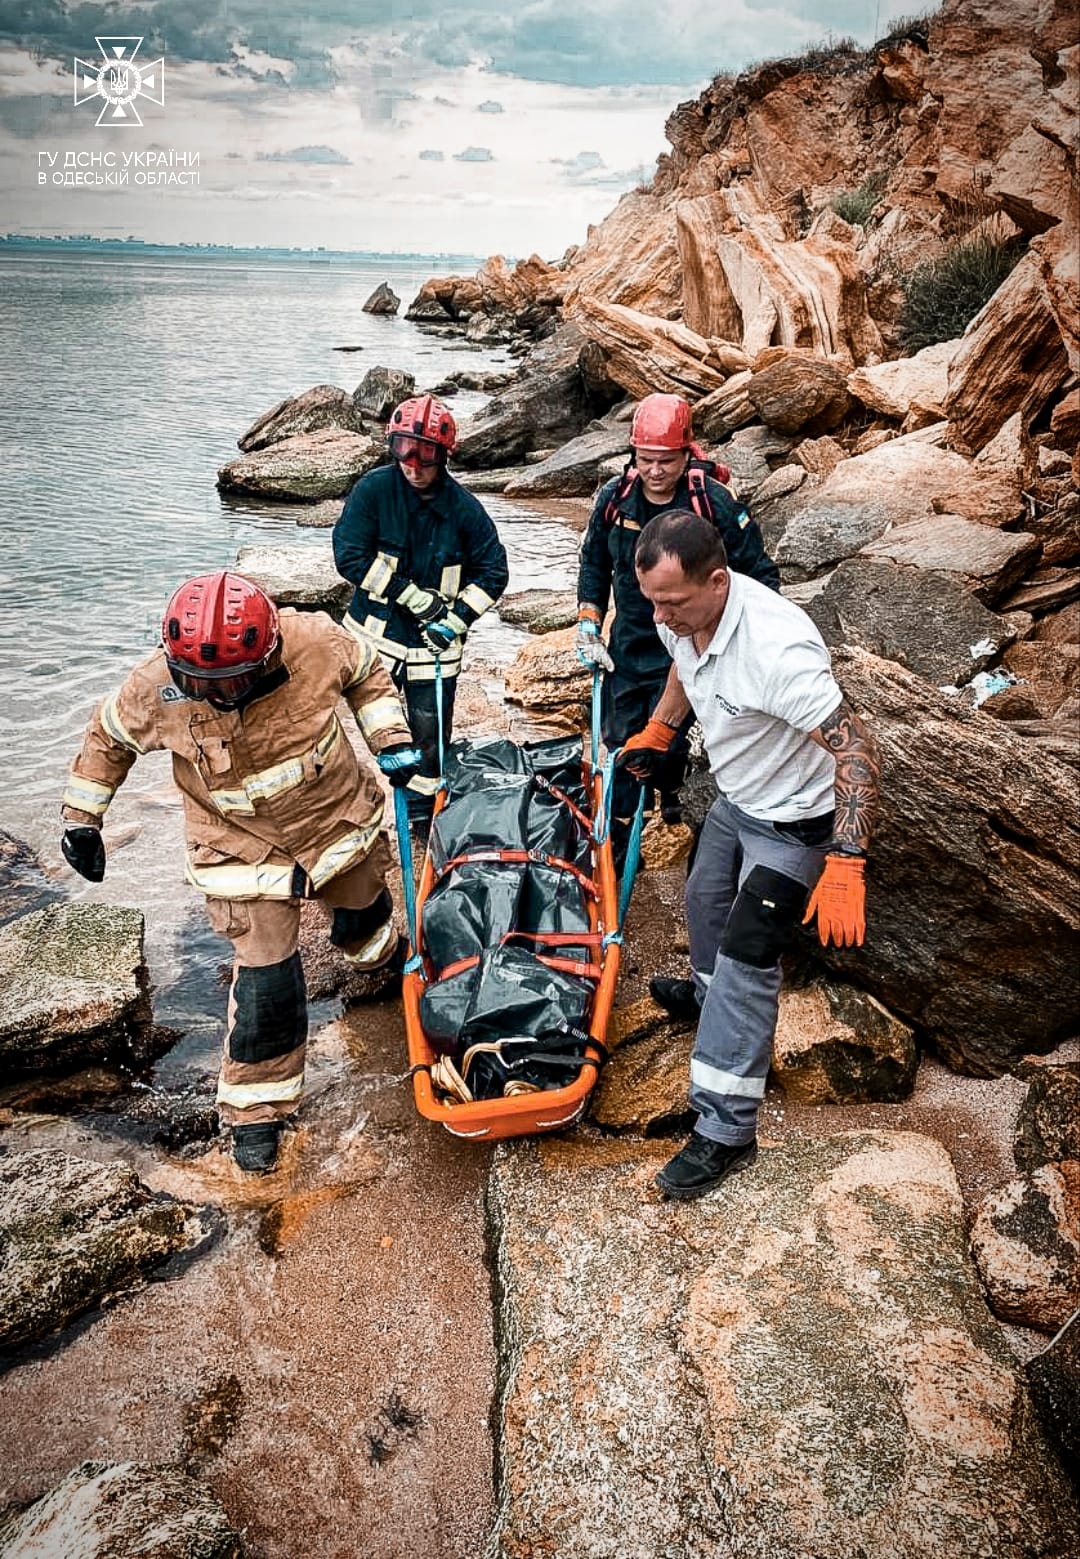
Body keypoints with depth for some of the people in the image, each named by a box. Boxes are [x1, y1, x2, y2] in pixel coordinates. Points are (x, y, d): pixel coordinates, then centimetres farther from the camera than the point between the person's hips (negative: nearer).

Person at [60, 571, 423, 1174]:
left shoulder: (318, 642, -28)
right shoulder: (157, 688, -27)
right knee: (266, 978, -7)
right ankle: (255, 1107, 17)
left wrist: (392, 739, -13)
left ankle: (377, 948, 68)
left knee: (362, 913, 28)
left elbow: (368, 674, -4)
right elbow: (108, 739, -5)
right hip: (245, 849, -2)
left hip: (341, 815, 2)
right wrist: (81, 818, 1)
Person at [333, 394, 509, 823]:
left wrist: (455, 622, -13)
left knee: (430, 731, 7)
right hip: (375, 631, 0)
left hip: (434, 641, 0)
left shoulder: (463, 508, -9)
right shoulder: (374, 489, -10)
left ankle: (420, 812, 25)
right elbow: (350, 556, -15)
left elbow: (492, 572, -2)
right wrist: (413, 596, -17)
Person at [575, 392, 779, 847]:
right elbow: (594, 564, 12)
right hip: (628, 645, 4)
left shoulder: (716, 503, -15)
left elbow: (758, 573, -5)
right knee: (620, 741, 10)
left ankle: (670, 792, 31)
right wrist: (588, 624, 4)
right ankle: (619, 839, 26)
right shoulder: (614, 498, -4)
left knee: (666, 741, -4)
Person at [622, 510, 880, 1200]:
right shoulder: (682, 613, -14)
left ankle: (726, 1132, 0)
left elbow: (857, 750, -37)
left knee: (746, 960, -9)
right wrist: (656, 731, 20)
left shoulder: (777, 646, -39)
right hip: (734, 798, 8)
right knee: (706, 897, 27)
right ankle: (707, 993, 58)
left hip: (792, 820, -8)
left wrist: (844, 865, -41)